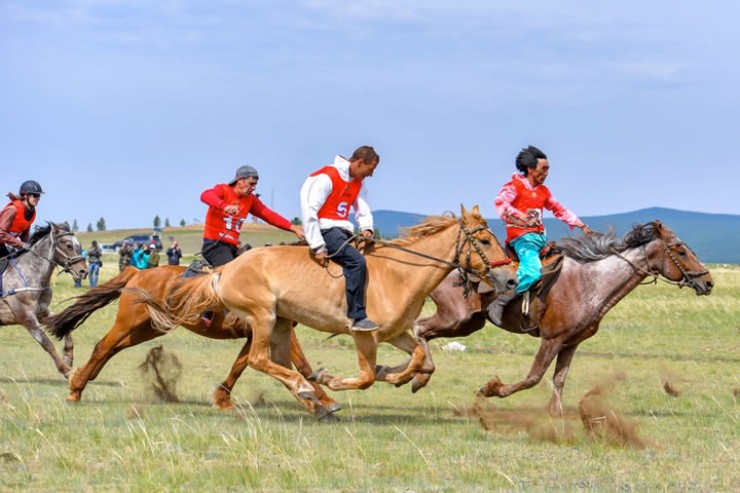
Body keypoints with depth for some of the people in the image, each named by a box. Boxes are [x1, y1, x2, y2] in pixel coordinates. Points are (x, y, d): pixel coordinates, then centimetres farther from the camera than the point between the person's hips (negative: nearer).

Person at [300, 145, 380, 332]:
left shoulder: (358, 183, 13)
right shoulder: (327, 177, -14)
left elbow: (363, 210, 12)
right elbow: (308, 211, -19)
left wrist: (367, 228, -13)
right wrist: (318, 247, -22)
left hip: (343, 231, 10)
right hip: (326, 230, -10)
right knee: (356, 261, -28)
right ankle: (357, 317, -29)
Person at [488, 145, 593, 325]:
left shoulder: (543, 191, 20)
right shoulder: (515, 186, -2)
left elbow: (560, 210, 28)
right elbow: (500, 202, -20)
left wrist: (582, 226, 22)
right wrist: (521, 217, -33)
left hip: (540, 237, 9)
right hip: (521, 237, -9)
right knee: (532, 271, -32)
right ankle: (498, 304, -28)